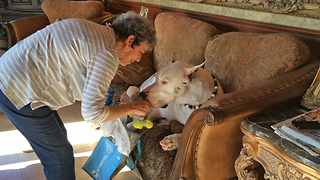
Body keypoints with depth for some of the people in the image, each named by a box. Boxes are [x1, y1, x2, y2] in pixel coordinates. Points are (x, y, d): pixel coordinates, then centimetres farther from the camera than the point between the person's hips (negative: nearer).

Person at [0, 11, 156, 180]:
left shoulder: (96, 31, 8)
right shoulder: (107, 54, -21)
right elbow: (91, 113, -23)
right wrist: (131, 108, -8)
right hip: (20, 92, -10)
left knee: (58, 134, 24)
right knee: (60, 155, 4)